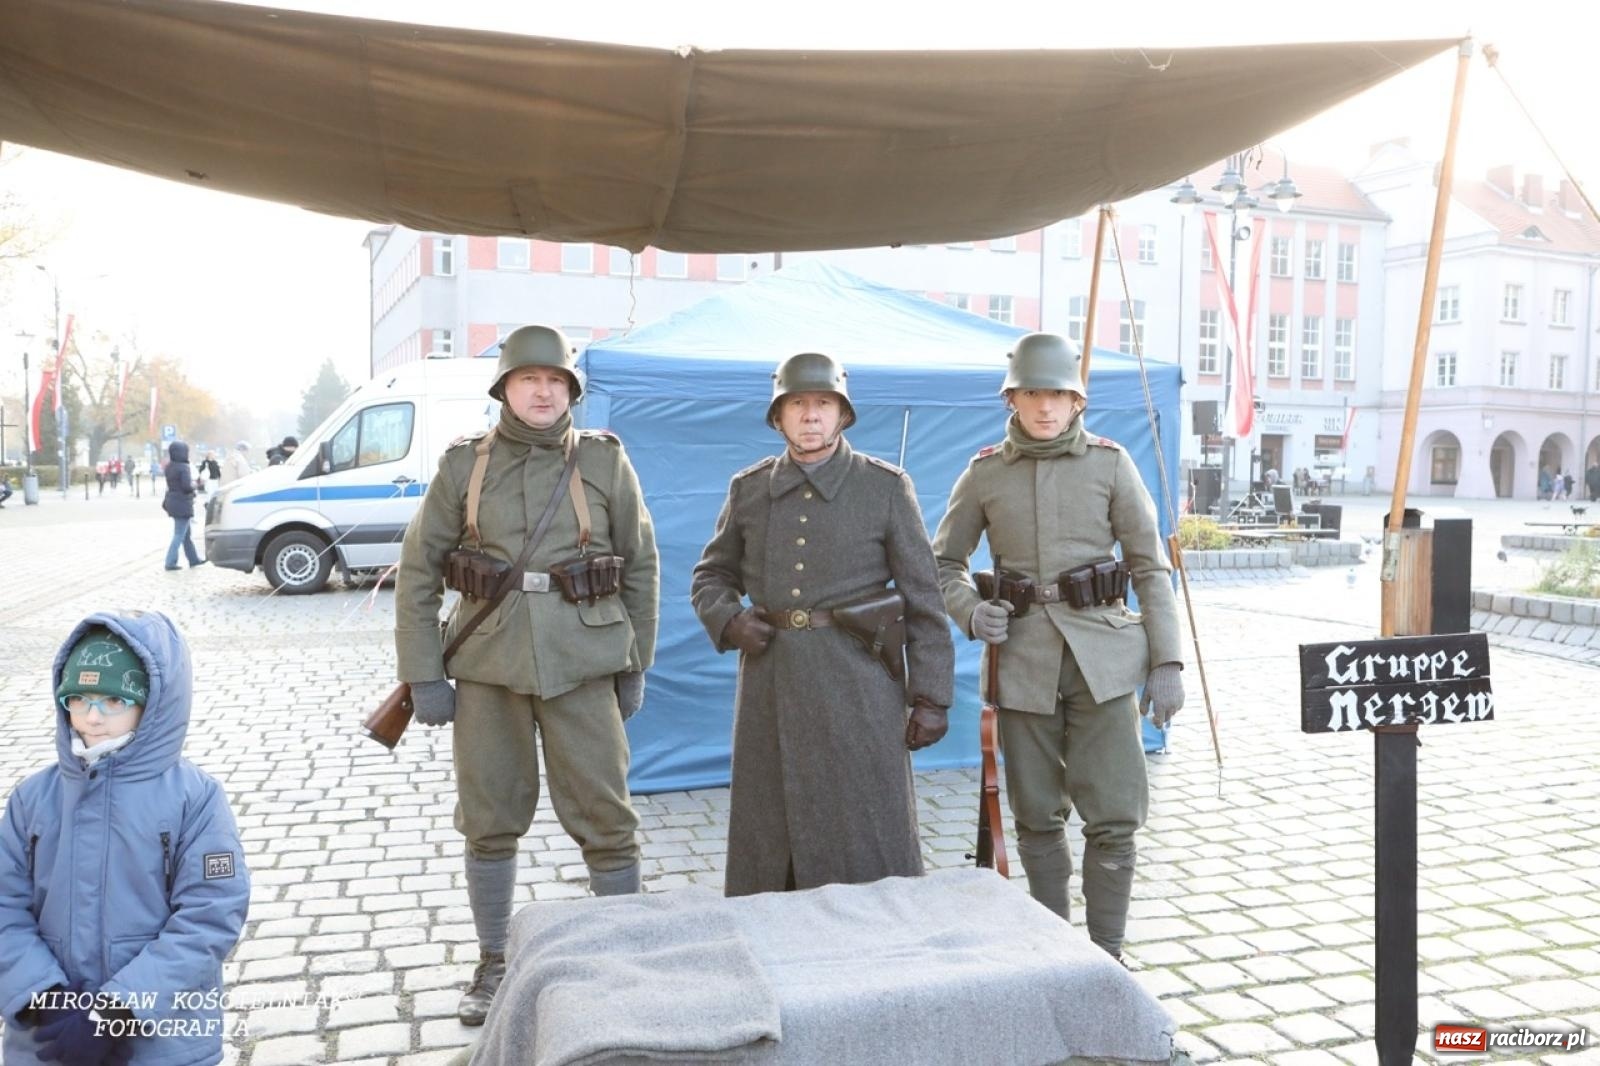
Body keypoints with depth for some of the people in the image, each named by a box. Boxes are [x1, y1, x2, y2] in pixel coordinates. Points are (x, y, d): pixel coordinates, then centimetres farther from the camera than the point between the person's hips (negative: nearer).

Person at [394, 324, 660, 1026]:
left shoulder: (605, 461, 2)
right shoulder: (465, 464, 3)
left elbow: (640, 567, 7)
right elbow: (418, 572, 4)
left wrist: (635, 667, 6)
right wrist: (423, 675, 0)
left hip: (582, 664, -1)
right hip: (489, 665, 1)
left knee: (606, 818, 2)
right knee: (489, 822, 11)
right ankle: (493, 966, 29)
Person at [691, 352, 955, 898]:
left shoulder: (887, 487, 0)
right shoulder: (748, 489, 9)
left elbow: (923, 599, -1)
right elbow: (711, 575, 20)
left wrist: (931, 697, -6)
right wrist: (728, 622, -2)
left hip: (859, 688, -3)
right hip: (770, 685, 3)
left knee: (869, 851, 2)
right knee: (765, 844, 11)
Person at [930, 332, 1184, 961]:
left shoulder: (1110, 463, 2)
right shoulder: (984, 474, 4)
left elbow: (1150, 567, 3)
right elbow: (944, 565, 13)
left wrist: (1167, 661, -3)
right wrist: (970, 611, -7)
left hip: (1103, 655, -1)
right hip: (1024, 657, 1)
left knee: (1114, 817, -2)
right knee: (1037, 820, 9)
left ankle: (1106, 955, 15)